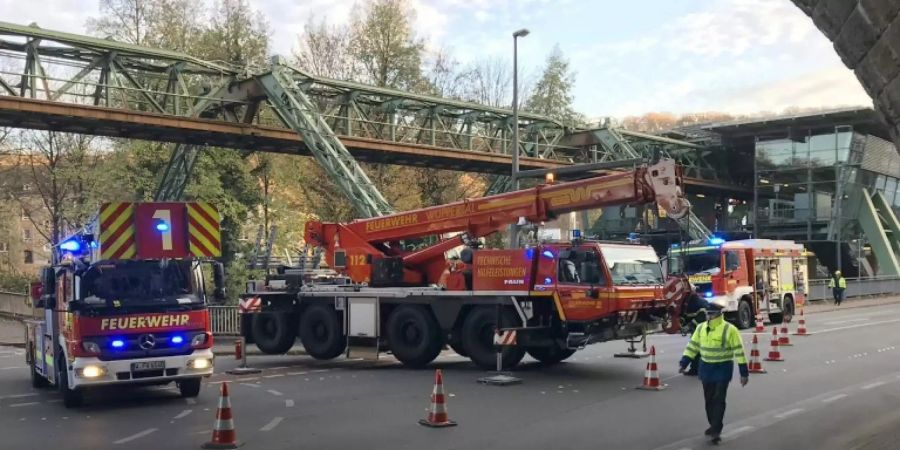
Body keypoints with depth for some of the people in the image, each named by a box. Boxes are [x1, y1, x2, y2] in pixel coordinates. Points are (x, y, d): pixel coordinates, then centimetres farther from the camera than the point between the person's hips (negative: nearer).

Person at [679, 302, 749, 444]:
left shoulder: (729, 330, -14)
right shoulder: (701, 328, 2)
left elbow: (739, 351, -12)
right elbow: (692, 346, 9)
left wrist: (744, 372, -13)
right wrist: (683, 364, 4)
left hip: (723, 369, -5)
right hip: (706, 368, 5)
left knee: (719, 400, -7)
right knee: (709, 399, 13)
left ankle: (716, 431, -4)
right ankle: (713, 425, 30)